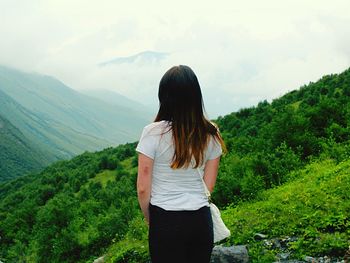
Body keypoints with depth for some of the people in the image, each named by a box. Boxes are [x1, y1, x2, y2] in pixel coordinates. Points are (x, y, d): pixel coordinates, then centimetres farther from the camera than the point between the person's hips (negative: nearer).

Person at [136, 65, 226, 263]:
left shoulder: (154, 133, -13)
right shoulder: (211, 135, -1)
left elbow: (143, 188, -9)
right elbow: (209, 186, 7)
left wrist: (150, 220, 6)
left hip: (166, 221, -3)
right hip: (201, 221, 4)